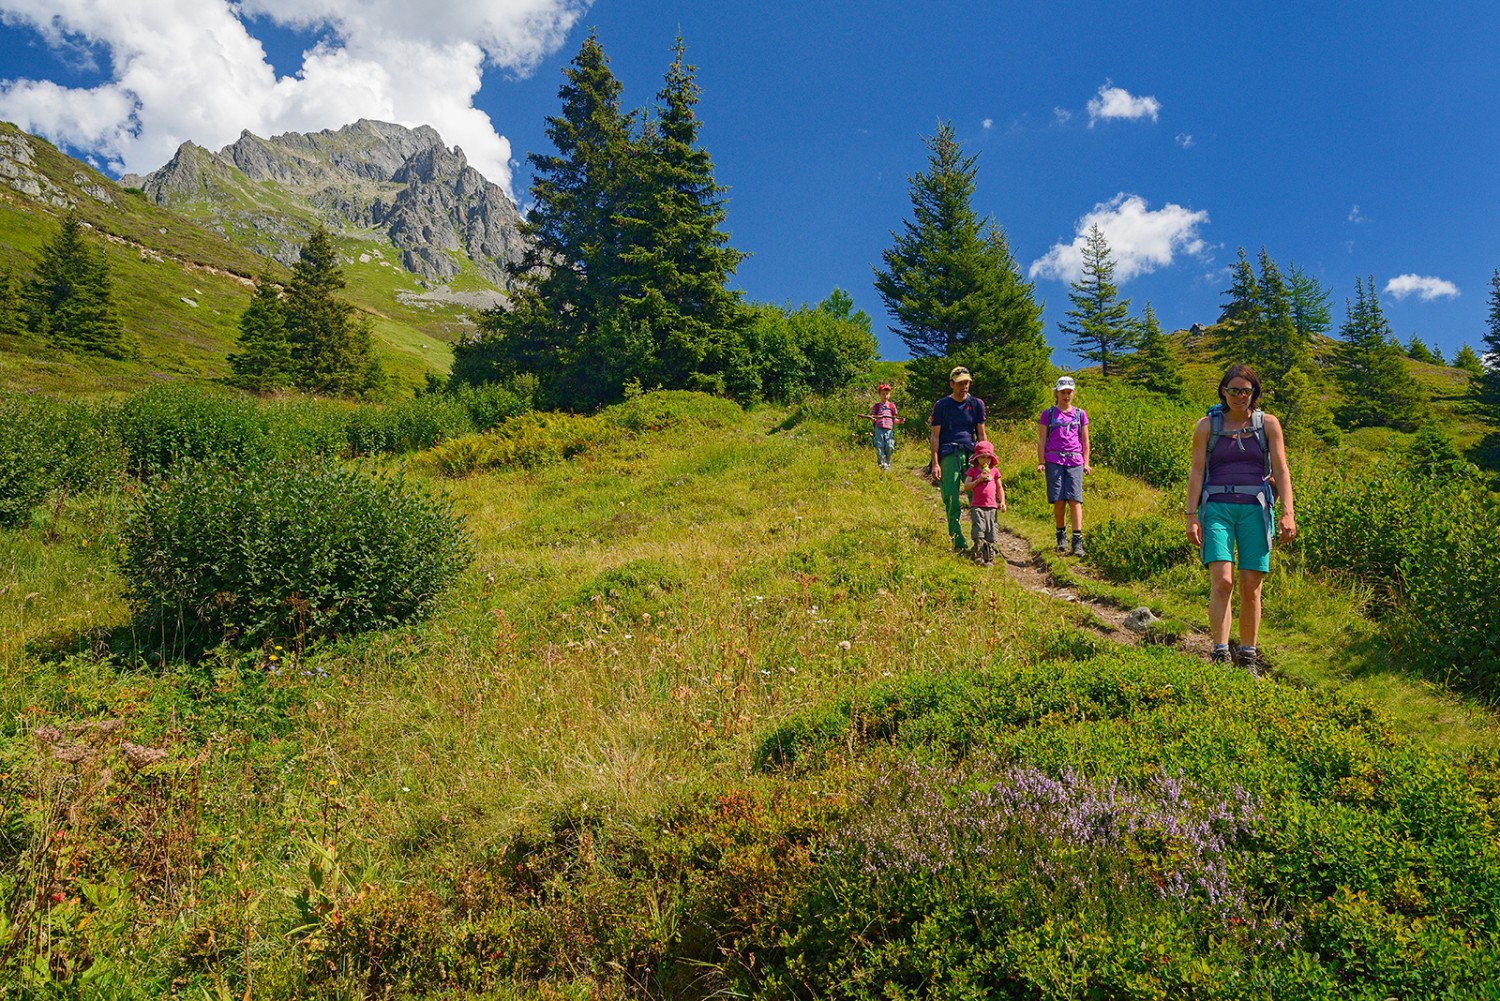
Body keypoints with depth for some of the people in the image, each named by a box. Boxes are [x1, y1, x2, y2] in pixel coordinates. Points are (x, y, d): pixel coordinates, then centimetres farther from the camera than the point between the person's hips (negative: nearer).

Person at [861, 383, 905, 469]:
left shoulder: (892, 406, 14)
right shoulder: (876, 406, 11)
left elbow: (894, 420, 15)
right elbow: (872, 420, 8)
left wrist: (900, 421, -4)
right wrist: (872, 419, -14)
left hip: (889, 430, 1)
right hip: (879, 429, -1)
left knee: (889, 447, -11)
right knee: (879, 447, -7)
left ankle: (887, 465, 7)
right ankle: (882, 465, 1)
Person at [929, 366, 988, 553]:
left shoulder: (976, 404, 13)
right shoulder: (941, 405, 9)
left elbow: (981, 434, 15)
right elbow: (935, 436, 7)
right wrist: (935, 463, -3)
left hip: (971, 453, 1)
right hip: (948, 455, -1)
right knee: (951, 500, -4)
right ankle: (958, 542, 1)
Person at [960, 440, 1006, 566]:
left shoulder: (994, 471, 12)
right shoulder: (972, 471, 5)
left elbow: (1000, 488, 18)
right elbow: (966, 487, -4)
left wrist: (1002, 502, 8)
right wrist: (979, 479, -13)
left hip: (991, 506, 3)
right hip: (977, 506, -2)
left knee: (991, 533, 2)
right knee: (978, 532, -10)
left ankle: (989, 559, 8)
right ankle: (979, 556, -3)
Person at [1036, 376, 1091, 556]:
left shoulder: (1080, 414, 14)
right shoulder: (1048, 414, 9)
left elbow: (1085, 441, 15)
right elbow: (1041, 440, 7)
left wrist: (1086, 463, 8)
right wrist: (1041, 462, -2)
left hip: (1075, 461, 1)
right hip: (1054, 461, -1)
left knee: (1075, 499, -10)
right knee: (1059, 500, -4)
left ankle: (1078, 541, -13)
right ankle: (1061, 537, 14)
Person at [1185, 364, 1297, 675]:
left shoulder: (1268, 424, 8)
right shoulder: (1207, 425, 6)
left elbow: (1281, 470, 4)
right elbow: (1197, 471, 3)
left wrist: (1287, 513, -7)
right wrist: (1191, 516, -4)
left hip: (1255, 508, 1)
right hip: (1217, 507, -1)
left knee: (1251, 588, 0)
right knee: (1222, 582, -15)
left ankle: (1248, 657, 11)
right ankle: (1220, 655, -14)